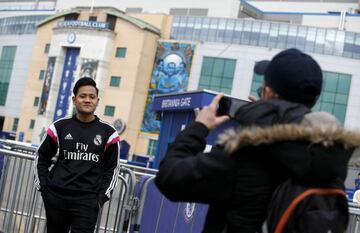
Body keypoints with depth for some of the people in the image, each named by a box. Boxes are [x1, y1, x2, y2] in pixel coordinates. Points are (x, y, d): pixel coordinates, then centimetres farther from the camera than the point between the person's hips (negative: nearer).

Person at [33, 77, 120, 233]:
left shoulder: (108, 133, 2)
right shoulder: (60, 127, 5)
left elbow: (112, 168, 7)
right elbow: (42, 158, 13)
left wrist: (102, 197, -1)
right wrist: (43, 188, 4)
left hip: (88, 201, -2)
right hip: (56, 198, 2)